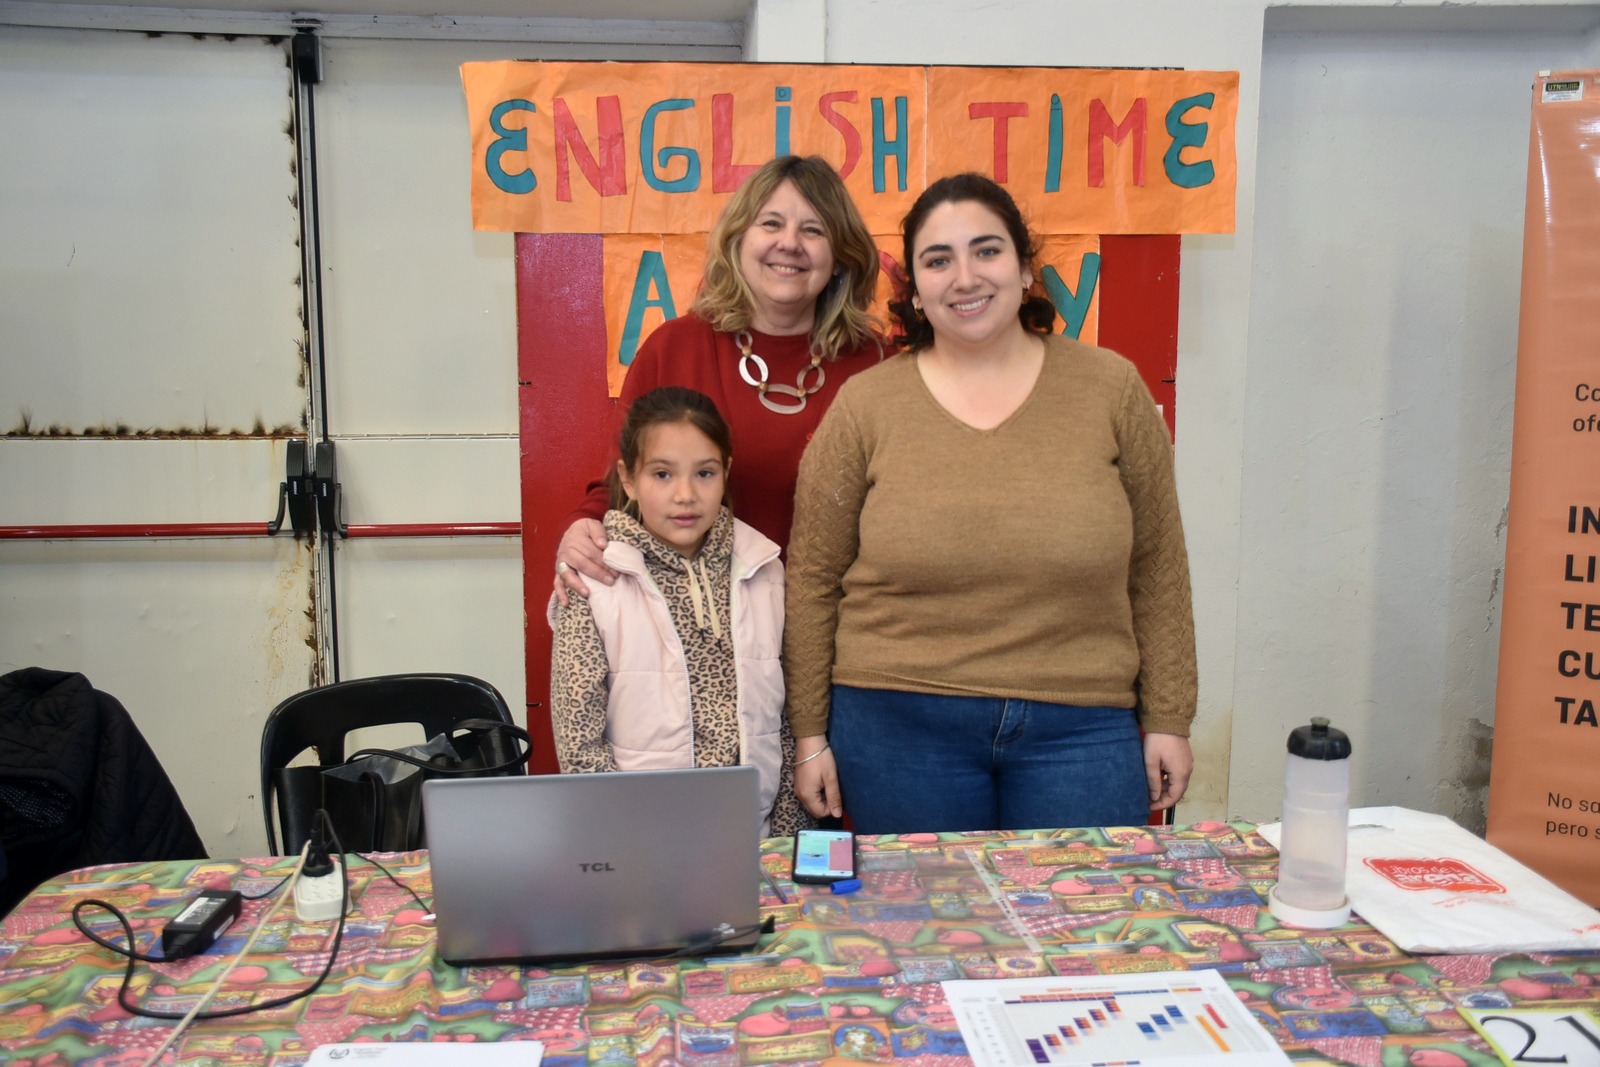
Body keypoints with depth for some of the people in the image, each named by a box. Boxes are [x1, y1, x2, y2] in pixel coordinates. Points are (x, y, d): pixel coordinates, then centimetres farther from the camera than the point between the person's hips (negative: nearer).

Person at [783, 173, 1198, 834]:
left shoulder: (1112, 389, 1)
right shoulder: (864, 407, -2)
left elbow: (1157, 568, 5)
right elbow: (814, 579, 2)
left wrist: (1167, 721, 4)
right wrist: (810, 733, 1)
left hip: (1081, 728, 1)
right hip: (898, 726, 0)